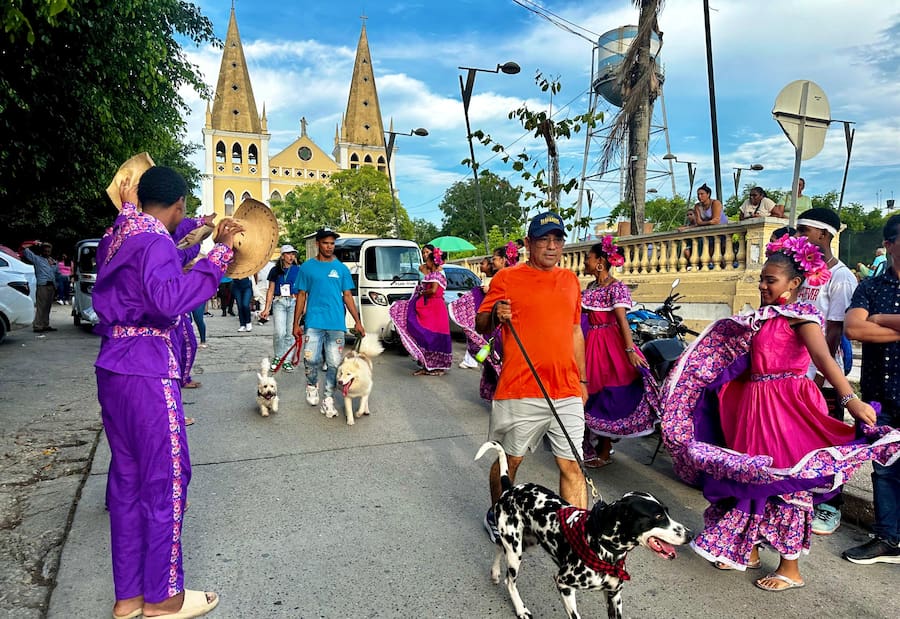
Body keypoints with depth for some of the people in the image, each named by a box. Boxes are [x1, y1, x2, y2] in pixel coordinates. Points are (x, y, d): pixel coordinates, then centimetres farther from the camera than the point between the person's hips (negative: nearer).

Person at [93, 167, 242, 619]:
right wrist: (218, 255, -30)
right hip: (147, 371, -10)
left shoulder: (119, 236, 13)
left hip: (113, 368, 10)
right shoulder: (156, 241, -14)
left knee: (127, 478, 14)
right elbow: (167, 300, -31)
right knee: (165, 478, 1)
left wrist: (127, 209, 47)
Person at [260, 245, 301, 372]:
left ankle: (287, 360, 12)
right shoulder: (275, 270, 8)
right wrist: (266, 308, 6)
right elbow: (270, 290, 10)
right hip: (279, 302, 0)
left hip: (294, 302, 0)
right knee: (279, 332, -12)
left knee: (290, 333, 1)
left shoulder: (298, 270, 7)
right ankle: (278, 356, 10)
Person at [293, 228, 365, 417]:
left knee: (334, 363, 1)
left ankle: (328, 400, 14)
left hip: (336, 324, 2)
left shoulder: (341, 268, 11)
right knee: (311, 359, -11)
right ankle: (312, 385, 19)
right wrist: (296, 323, 4)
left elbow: (347, 296, 11)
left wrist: (357, 322, 5)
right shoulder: (307, 267, 7)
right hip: (314, 322, -1)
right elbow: (301, 296, 9)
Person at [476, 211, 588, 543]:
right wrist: (495, 316, -24)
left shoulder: (571, 280, 14)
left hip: (567, 392, 4)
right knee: (509, 460, 12)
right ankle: (496, 516, 36)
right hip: (520, 391, -3)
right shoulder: (507, 278, -2)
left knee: (572, 466, 3)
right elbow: (481, 325, -1)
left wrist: (581, 379, 19)